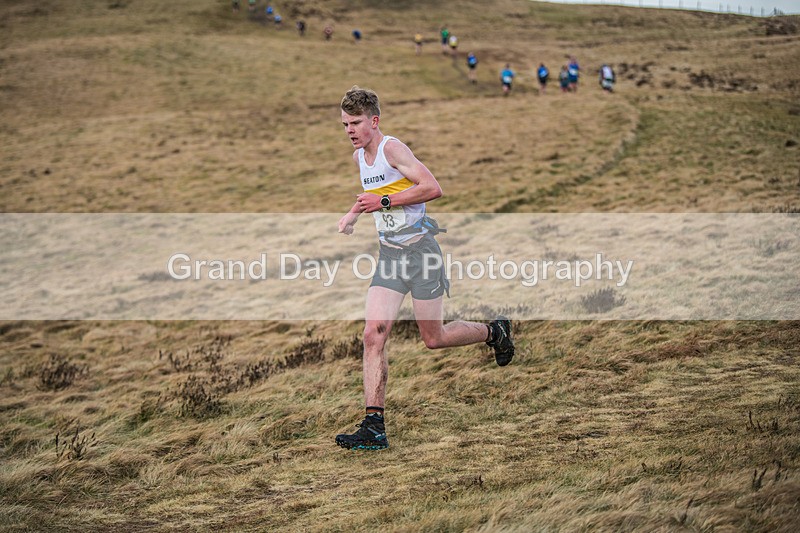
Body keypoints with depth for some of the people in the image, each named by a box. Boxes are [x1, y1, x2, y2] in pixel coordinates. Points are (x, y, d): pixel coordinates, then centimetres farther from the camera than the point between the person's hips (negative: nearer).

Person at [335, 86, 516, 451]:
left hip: (420, 249, -7)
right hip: (389, 255, 7)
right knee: (373, 334, -9)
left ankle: (494, 332, 34)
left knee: (433, 339, 3)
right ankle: (374, 427, -9)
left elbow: (433, 188, -26)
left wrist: (384, 201, -23)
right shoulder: (358, 156, 11)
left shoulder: (392, 148, -15)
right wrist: (353, 215, 18)